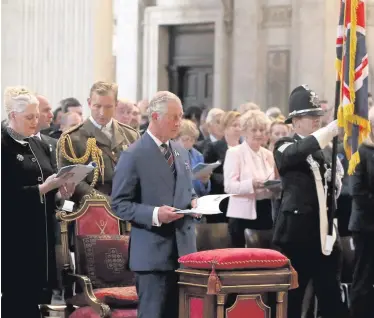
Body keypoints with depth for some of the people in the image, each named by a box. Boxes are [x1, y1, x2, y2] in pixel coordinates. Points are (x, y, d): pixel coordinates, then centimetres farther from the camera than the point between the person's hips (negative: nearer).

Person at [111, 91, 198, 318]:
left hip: (184, 249, 7)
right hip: (153, 252, -7)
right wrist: (154, 214, -22)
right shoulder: (133, 155, -8)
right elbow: (119, 204, -10)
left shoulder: (181, 152, 14)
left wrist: (193, 202, 2)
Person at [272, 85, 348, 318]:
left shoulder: (325, 149, 15)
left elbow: (335, 189, 16)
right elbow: (301, 150, -27)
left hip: (325, 232, 5)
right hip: (297, 234, -5)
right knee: (291, 298, 2)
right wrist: (335, 126, -33)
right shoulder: (286, 148, -3)